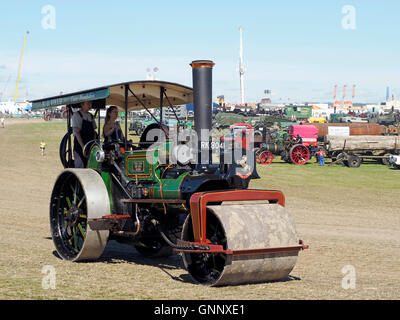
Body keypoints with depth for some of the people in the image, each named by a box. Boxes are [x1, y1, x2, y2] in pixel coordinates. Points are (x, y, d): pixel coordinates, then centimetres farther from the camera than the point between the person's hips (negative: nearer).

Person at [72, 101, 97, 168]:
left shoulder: (91, 116, 15)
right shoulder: (77, 115, -4)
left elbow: (94, 131, 15)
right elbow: (77, 132, -11)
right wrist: (83, 146, -18)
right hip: (79, 146, -6)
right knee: (80, 167, -9)